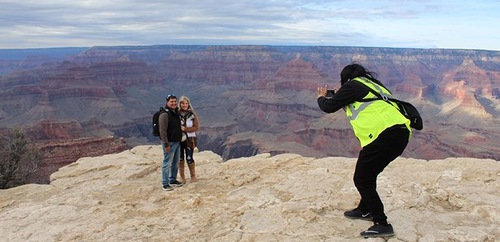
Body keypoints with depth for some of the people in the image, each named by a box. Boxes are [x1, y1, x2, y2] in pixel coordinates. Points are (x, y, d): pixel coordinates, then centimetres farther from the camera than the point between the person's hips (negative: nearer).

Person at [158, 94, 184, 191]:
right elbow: (162, 130, -20)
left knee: (175, 163, 16)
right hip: (169, 143, -9)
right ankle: (165, 184, 6)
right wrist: (166, 144, -22)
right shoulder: (164, 114, -15)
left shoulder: (176, 113, 13)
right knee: (167, 164, -3)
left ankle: (173, 180, 30)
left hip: (177, 142, 9)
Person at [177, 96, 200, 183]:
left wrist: (185, 129, -17)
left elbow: (196, 127, -6)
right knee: (180, 158, 9)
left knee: (189, 158, 0)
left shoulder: (192, 114, -3)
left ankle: (193, 176, 21)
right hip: (178, 139, 2)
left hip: (189, 139, -1)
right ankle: (182, 177, 25)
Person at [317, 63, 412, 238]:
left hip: (384, 135, -9)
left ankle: (382, 224, 3)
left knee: (362, 180, 2)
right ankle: (365, 210, 40)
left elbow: (329, 107, 7)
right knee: (369, 174, 25)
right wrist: (341, 96, 39)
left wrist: (321, 97, 30)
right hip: (401, 133, 9)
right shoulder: (372, 85, 28)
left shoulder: (352, 85, 5)